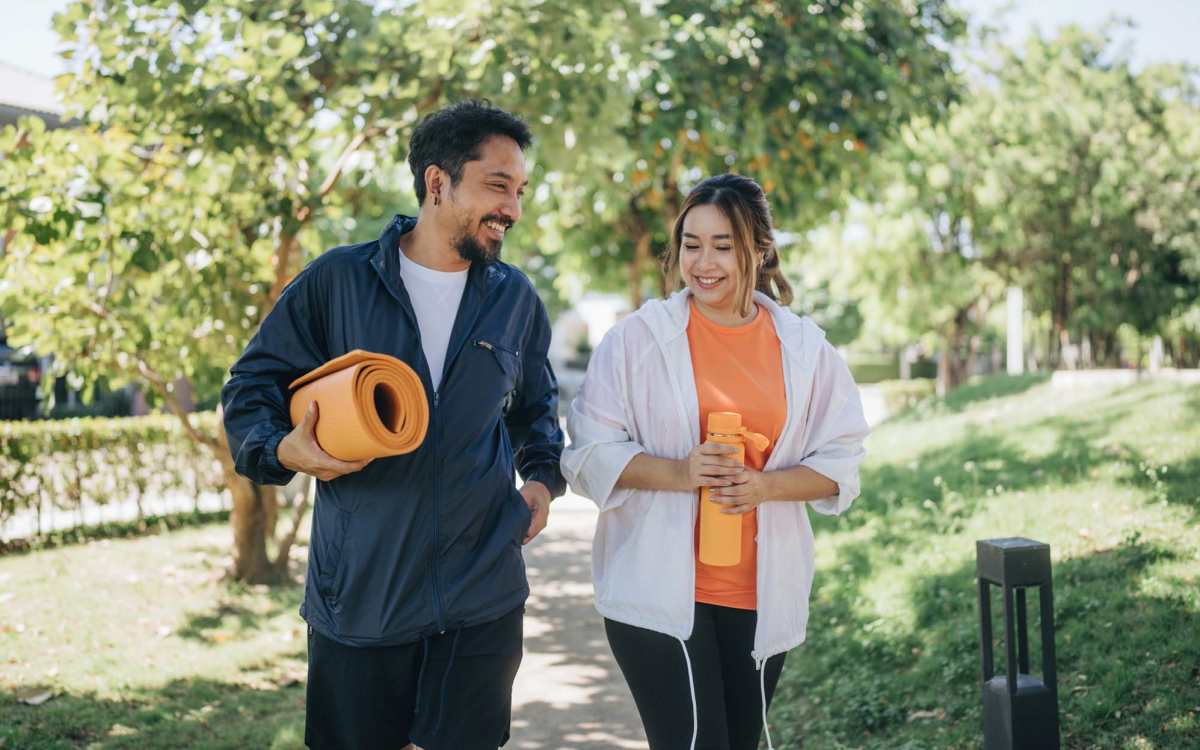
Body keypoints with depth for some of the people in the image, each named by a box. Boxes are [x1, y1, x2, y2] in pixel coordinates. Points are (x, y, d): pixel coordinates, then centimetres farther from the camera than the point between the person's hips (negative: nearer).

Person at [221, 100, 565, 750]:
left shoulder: (515, 298, 7)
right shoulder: (338, 280, -4)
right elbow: (250, 385, 2)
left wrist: (543, 477, 6)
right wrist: (283, 451, -17)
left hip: (482, 601, 2)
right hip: (356, 595, -2)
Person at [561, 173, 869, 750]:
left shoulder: (805, 347, 4)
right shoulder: (638, 338, -4)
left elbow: (839, 465, 5)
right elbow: (589, 453, -4)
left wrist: (765, 485, -14)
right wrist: (676, 473, -20)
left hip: (762, 594, 4)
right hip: (658, 591, -3)